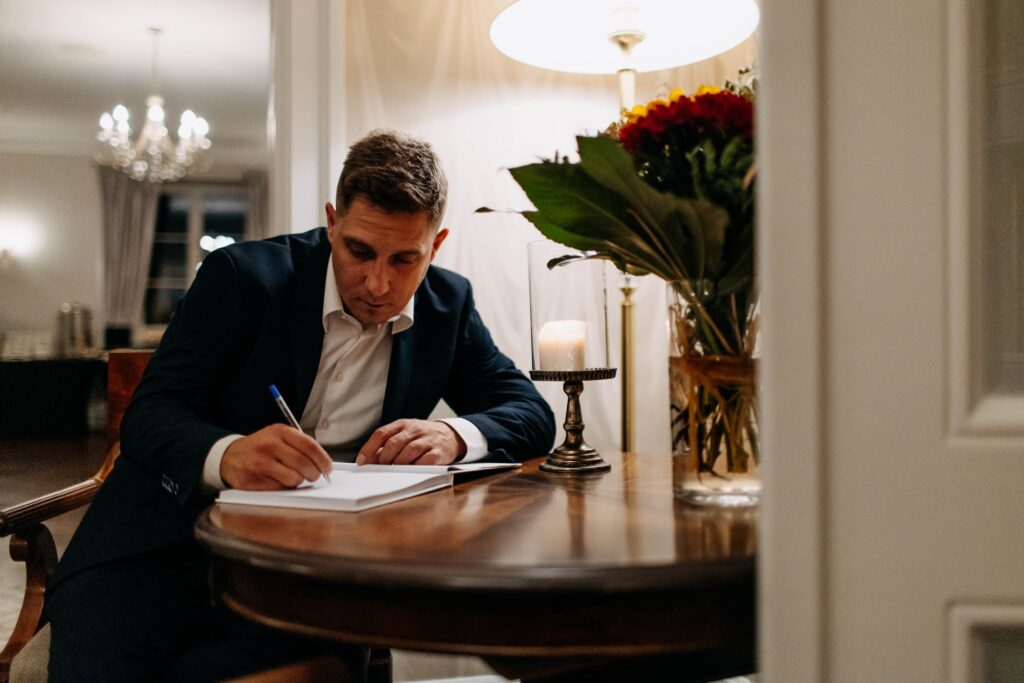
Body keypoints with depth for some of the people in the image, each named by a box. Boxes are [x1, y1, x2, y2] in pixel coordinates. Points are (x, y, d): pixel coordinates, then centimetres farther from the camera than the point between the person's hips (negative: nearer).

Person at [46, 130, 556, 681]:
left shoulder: (447, 306, 4)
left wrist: (455, 437, -19)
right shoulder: (243, 275, -6)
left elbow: (533, 414, 4)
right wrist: (226, 455, -35)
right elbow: (148, 416, -11)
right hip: (174, 539, -2)